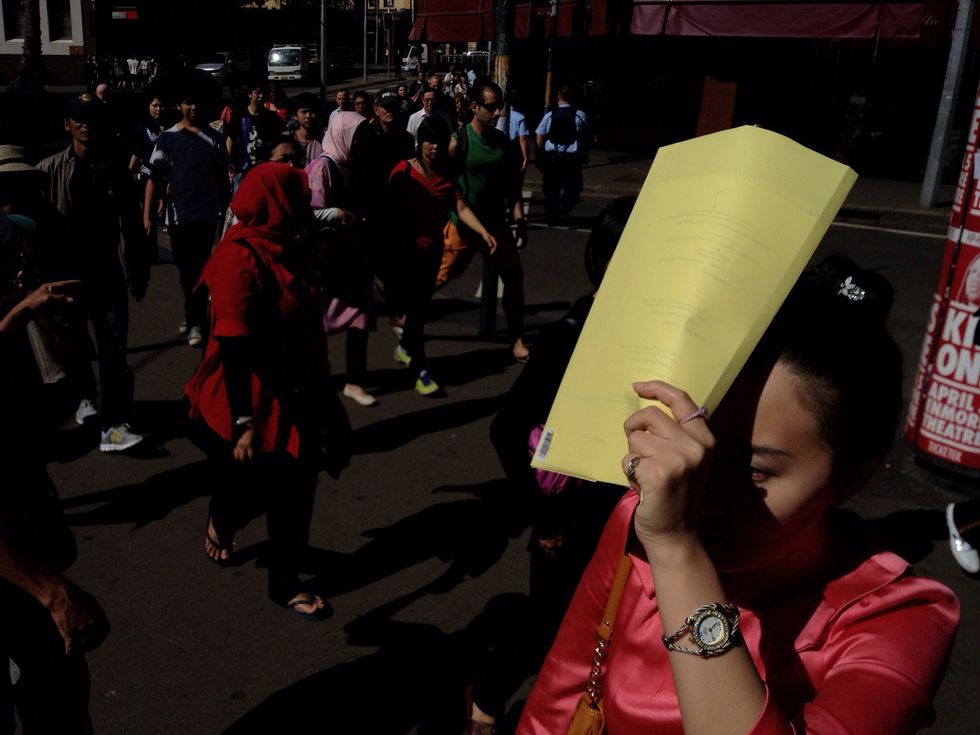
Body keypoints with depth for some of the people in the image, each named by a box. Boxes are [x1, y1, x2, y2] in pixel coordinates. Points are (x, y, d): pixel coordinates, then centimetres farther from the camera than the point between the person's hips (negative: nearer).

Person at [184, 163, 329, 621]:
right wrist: (243, 423, -25)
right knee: (246, 488, 14)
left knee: (293, 493, 13)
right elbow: (233, 348, -26)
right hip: (252, 403, -8)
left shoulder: (285, 248, 4)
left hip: (291, 397, 8)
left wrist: (315, 384, 21)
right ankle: (220, 525, 49)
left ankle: (285, 584, 29)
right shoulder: (240, 258, -24)